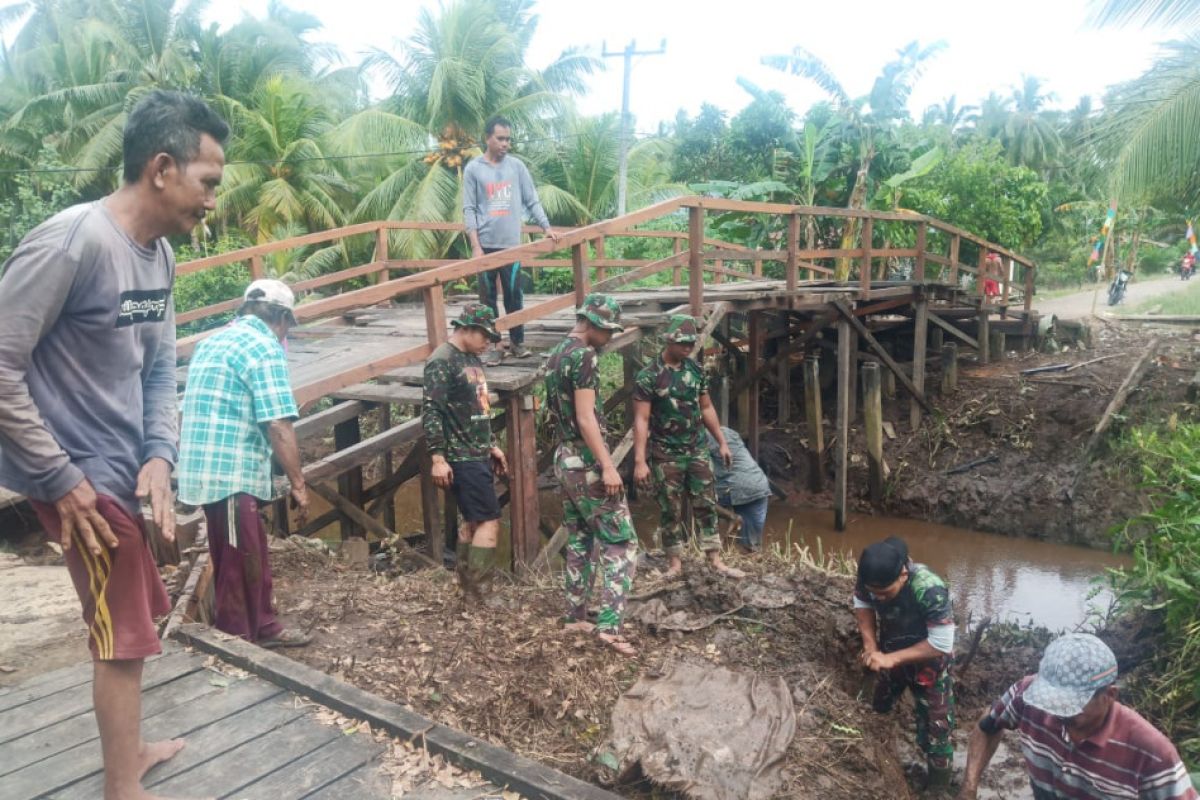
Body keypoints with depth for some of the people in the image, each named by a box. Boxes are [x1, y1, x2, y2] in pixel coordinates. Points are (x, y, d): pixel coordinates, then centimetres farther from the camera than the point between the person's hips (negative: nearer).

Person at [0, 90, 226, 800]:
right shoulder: (71, 241, -22)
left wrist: (159, 454, -5)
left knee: (134, 619, 22)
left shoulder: (160, 254, 4)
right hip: (81, 477, -8)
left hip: (123, 470, 8)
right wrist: (59, 478, -19)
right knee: (125, 632, 3)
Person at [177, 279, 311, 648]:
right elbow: (278, 426, -19)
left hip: (205, 469, 9)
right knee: (239, 565, 2)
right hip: (231, 474, -9)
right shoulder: (265, 348, -12)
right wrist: (298, 485, -12)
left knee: (252, 556, 18)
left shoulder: (212, 342, 16)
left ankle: (263, 628, 29)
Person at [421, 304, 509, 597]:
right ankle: (475, 589, -1)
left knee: (472, 521, 13)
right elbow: (430, 412, -18)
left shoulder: (472, 359, 15)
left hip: (478, 455, 9)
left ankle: (466, 586, 23)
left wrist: (492, 446, 22)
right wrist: (437, 458, -22)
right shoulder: (442, 361, -13)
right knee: (489, 521, -8)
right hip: (462, 458, -9)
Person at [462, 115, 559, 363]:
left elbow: (532, 200, 8)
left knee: (514, 295, 6)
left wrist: (547, 228, -1)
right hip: (486, 244, -1)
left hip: (511, 243, 1)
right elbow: (469, 210, -2)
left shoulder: (517, 166, 5)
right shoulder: (473, 169, 0)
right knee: (488, 297, 5)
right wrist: (475, 246, -9)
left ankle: (517, 341, 18)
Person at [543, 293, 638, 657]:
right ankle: (609, 625, -8)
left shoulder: (555, 355, 13)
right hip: (588, 463, -9)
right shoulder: (584, 356, -16)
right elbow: (586, 418, -22)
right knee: (621, 543, -4)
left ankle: (575, 617, 23)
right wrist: (608, 466, -22)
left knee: (578, 540, 17)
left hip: (565, 459, 9)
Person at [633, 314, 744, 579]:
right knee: (670, 510, 6)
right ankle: (675, 563, 18)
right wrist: (639, 461, -20)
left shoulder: (696, 369, 3)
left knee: (706, 505, 7)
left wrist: (722, 442, 14)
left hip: (698, 450, 5)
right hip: (666, 456, -4)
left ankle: (716, 561, 15)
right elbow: (641, 420, -16)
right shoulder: (649, 376, -14)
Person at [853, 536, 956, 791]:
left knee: (934, 734, 4)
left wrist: (892, 658, -35)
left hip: (928, 663, -5)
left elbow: (942, 643, -34)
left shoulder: (929, 590, -41)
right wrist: (870, 645, -21)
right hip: (889, 655, 5)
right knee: (877, 710, 28)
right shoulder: (871, 578, -26)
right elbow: (862, 604, -6)